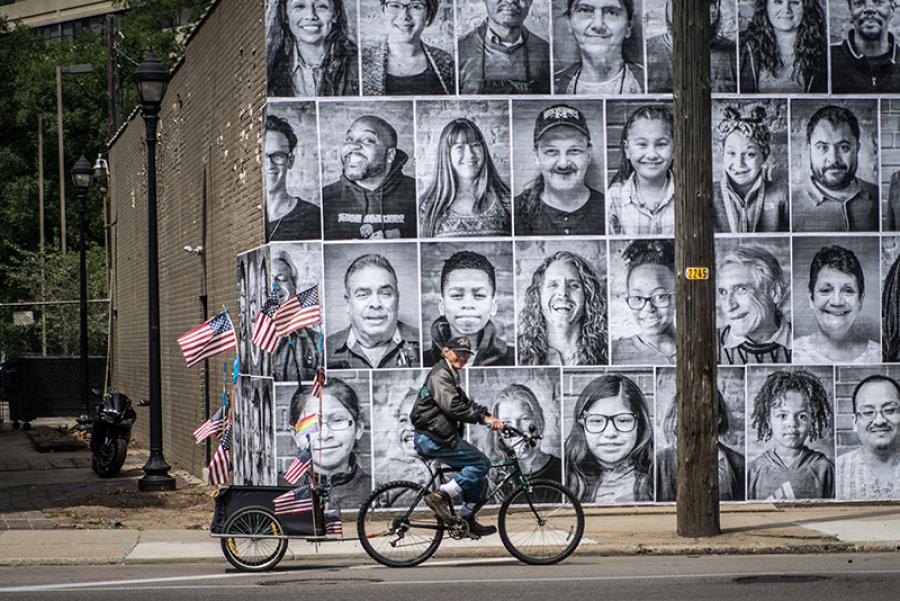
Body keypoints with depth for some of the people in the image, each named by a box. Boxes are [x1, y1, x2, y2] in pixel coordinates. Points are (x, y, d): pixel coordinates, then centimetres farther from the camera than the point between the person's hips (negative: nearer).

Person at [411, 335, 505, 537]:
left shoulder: (450, 375, 23)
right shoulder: (440, 374, -12)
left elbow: (466, 403, 18)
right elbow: (453, 407, -24)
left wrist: (489, 417, 4)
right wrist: (483, 418, -26)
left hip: (441, 436, 10)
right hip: (434, 438, -10)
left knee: (478, 476, 12)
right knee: (481, 463, -14)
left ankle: (467, 519, 17)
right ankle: (440, 495, -15)